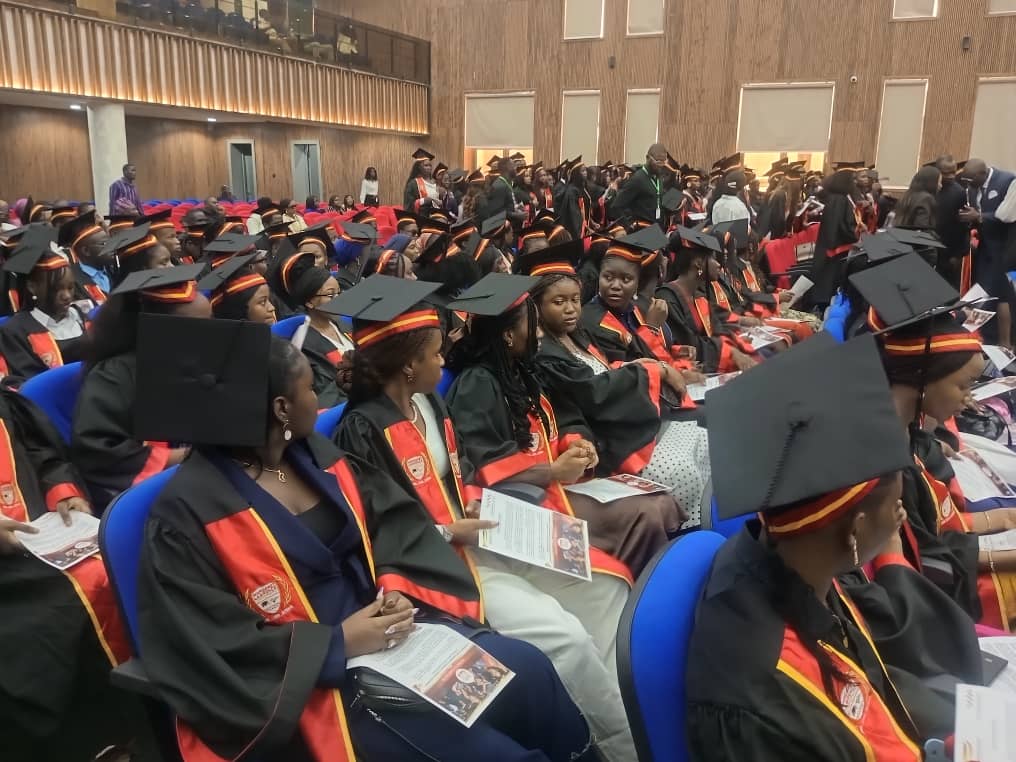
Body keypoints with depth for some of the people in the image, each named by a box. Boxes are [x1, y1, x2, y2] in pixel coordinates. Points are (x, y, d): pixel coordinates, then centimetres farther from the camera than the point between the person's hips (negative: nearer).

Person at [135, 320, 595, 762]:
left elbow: (383, 522, 13)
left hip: (379, 625, 6)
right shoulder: (189, 511, -16)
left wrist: (393, 587, -6)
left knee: (528, 671, -6)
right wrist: (336, 643, -20)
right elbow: (210, 649, -18)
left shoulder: (315, 455, 4)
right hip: (312, 679, -6)